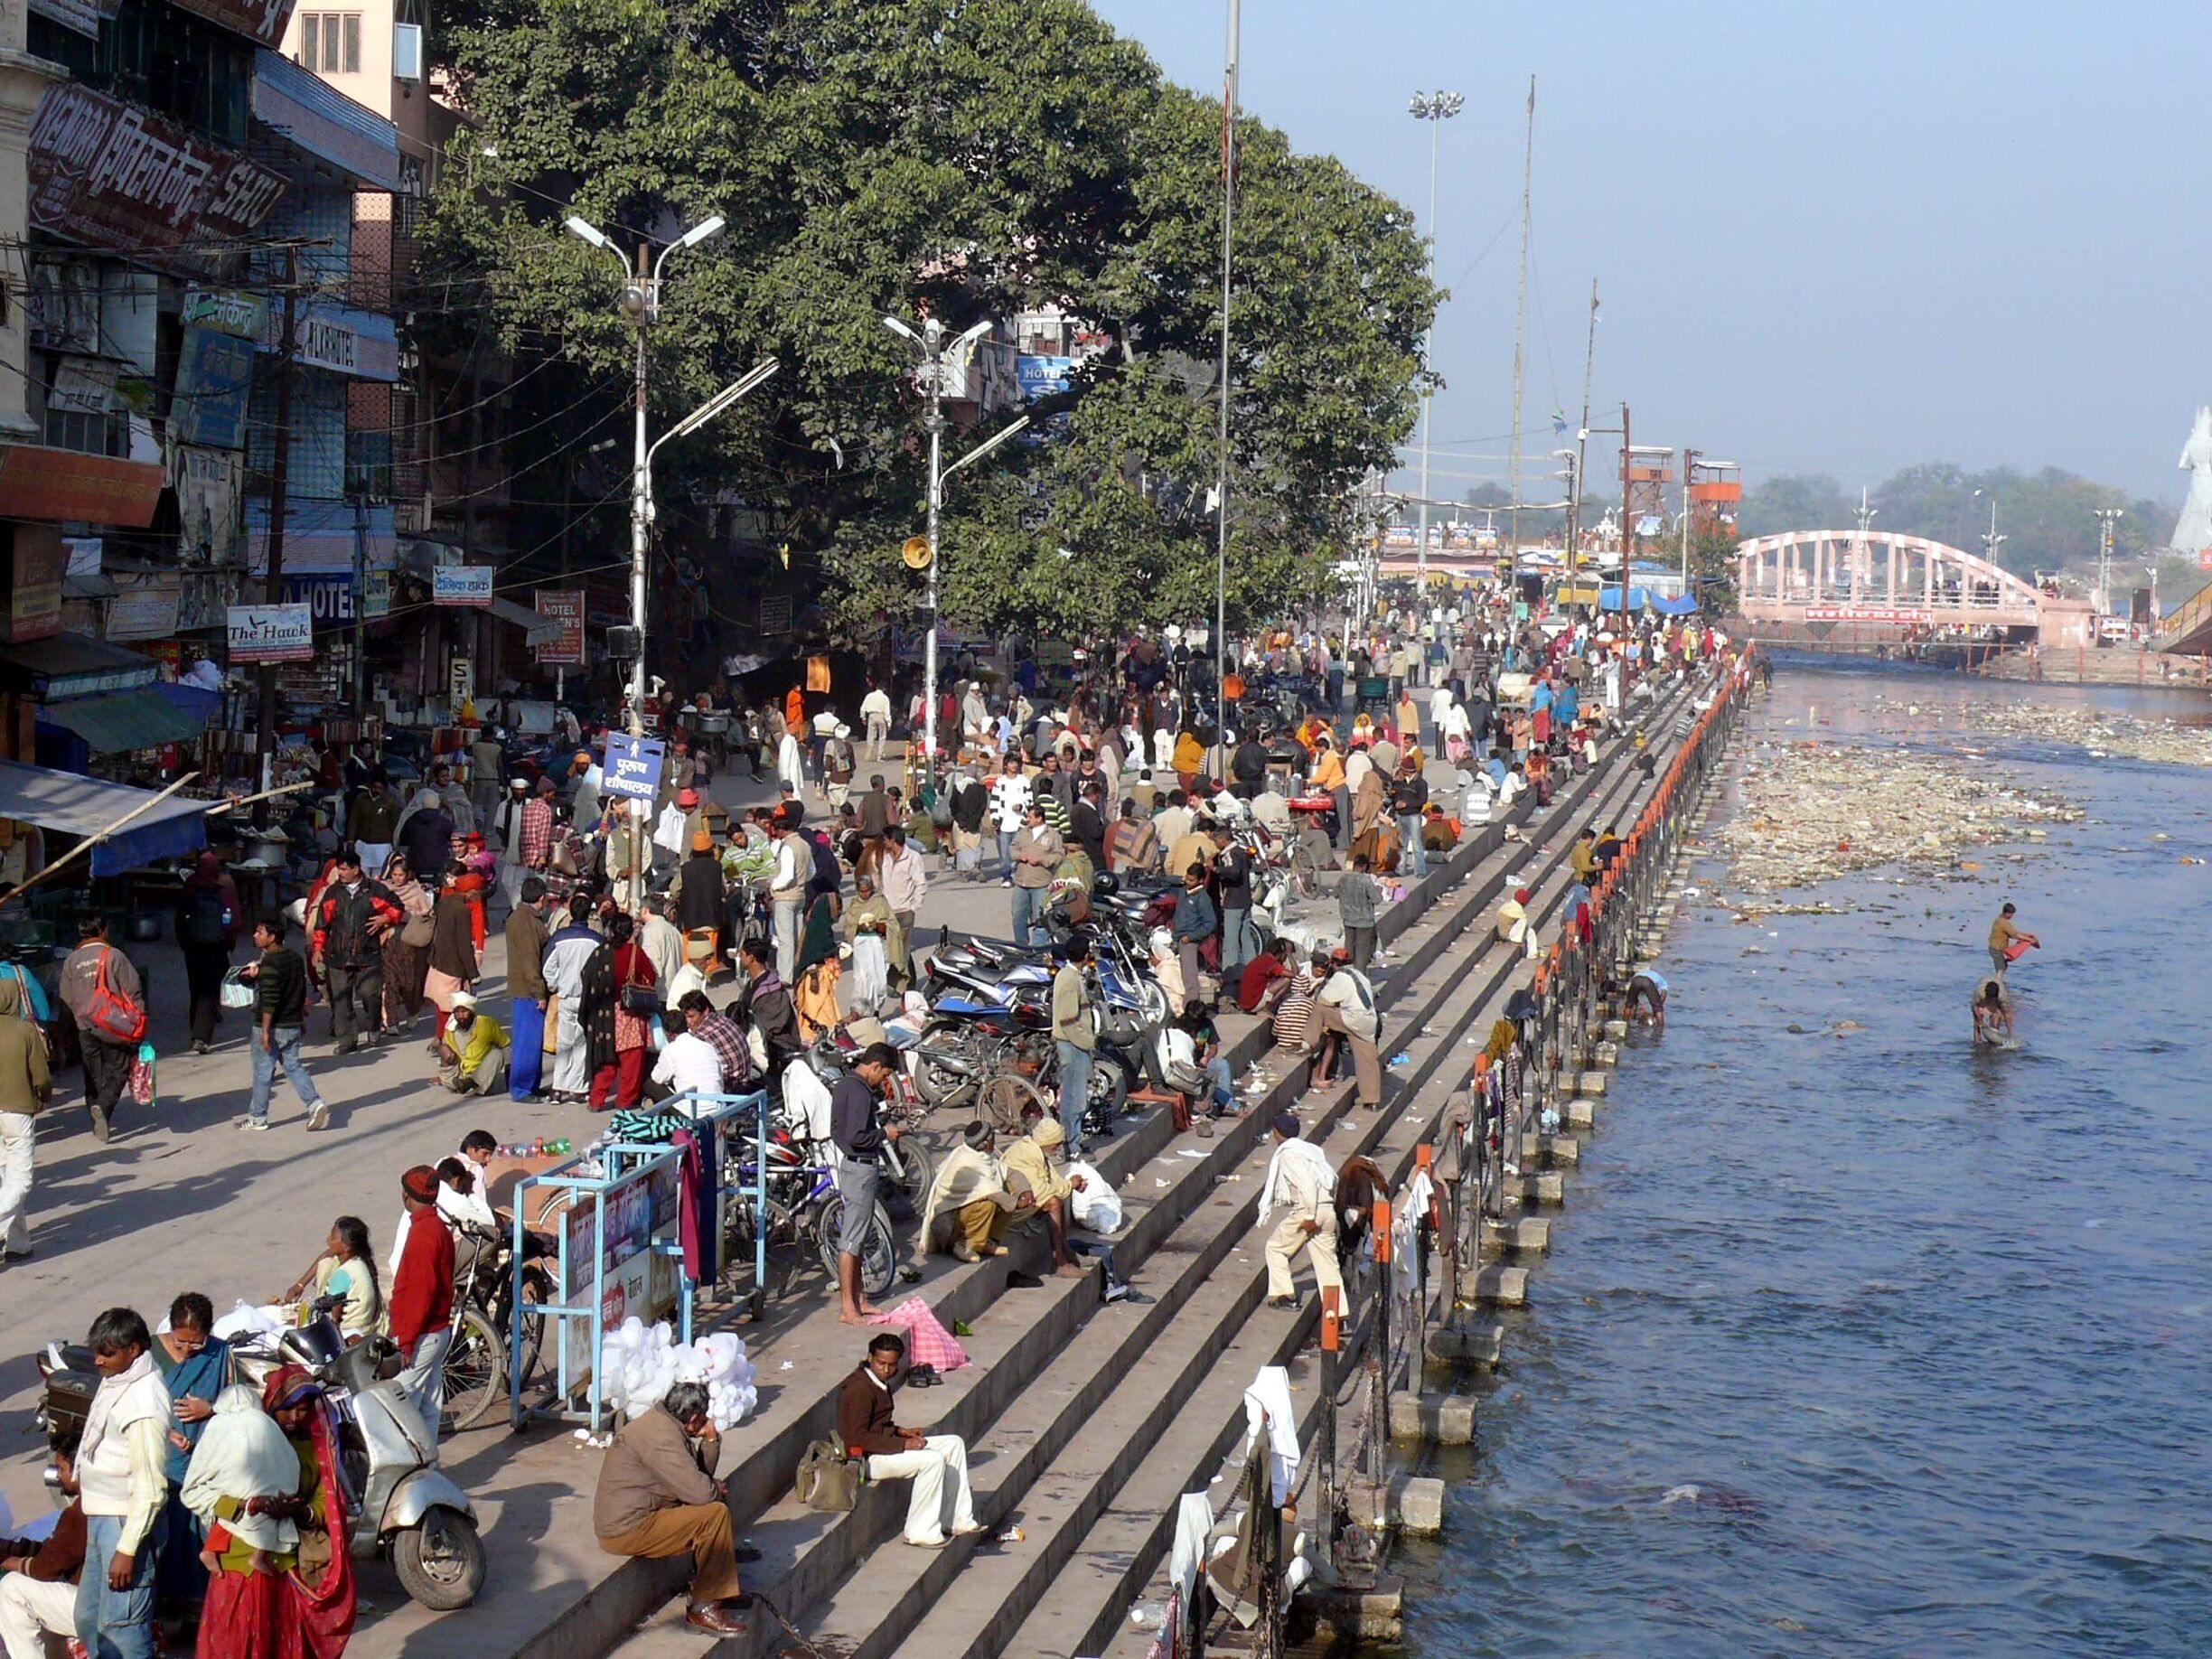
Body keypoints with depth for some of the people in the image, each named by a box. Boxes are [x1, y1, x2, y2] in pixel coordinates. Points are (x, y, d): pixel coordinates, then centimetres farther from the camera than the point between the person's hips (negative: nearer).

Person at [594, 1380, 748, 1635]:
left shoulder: (660, 1422, 12)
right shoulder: (661, 1436, -21)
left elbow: (698, 1474, 17)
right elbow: (700, 1491, -26)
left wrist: (711, 1440, 2)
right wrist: (717, 1489, -4)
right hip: (627, 1530, -11)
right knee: (715, 1514, -17)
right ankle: (702, 1609, -11)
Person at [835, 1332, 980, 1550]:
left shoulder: (879, 1383, 12)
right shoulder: (860, 1388, -20)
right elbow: (858, 1437, -25)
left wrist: (900, 1432, 4)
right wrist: (902, 1445, -21)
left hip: (884, 1445, 11)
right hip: (867, 1458, -11)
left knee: (954, 1444, 8)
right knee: (933, 1460, -28)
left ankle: (957, 1521, 8)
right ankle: (921, 1532, -21)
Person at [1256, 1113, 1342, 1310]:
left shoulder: (1287, 1154, -8)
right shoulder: (1311, 1149, 16)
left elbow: (1308, 1183, -20)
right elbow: (1331, 1179, 19)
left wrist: (1310, 1217, -20)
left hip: (1306, 1210, -7)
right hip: (1328, 1210, 7)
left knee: (1276, 1247, 14)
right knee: (1326, 1262, 7)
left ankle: (1282, 1294, 11)